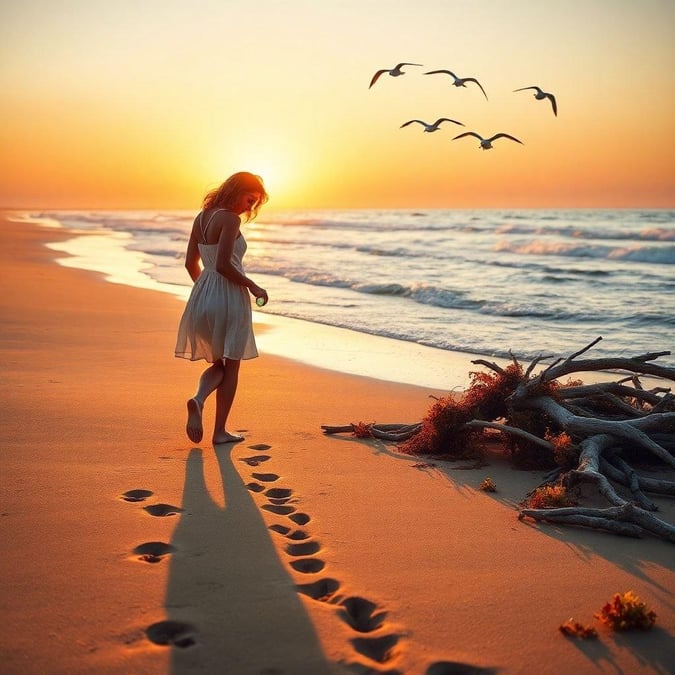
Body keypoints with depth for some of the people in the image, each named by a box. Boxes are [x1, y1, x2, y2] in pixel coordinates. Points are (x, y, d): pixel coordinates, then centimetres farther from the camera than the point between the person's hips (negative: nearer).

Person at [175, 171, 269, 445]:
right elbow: (223, 265, -22)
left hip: (203, 294, 7)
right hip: (229, 296, -7)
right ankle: (220, 431, 12)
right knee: (231, 365, 8)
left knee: (219, 362, 20)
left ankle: (198, 399, -9)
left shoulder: (201, 217, 10)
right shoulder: (230, 219, -14)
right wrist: (253, 286, -10)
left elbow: (191, 263, 15)